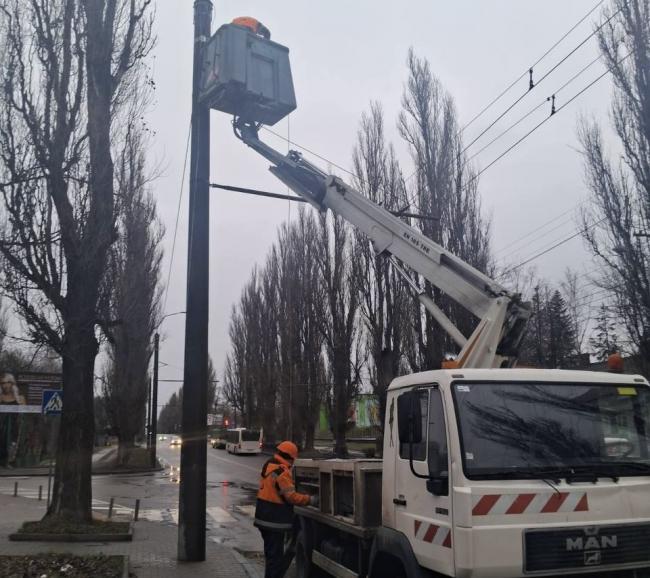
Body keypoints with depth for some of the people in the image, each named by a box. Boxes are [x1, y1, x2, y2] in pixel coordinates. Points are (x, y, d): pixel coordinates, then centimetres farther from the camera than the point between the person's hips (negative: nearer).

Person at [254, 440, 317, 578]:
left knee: (271, 551, 22)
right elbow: (291, 496, -23)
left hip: (264, 518, 9)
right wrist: (311, 500, -14)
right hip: (275, 521, -9)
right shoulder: (282, 472, -21)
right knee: (276, 554, 0)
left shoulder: (268, 466, 8)